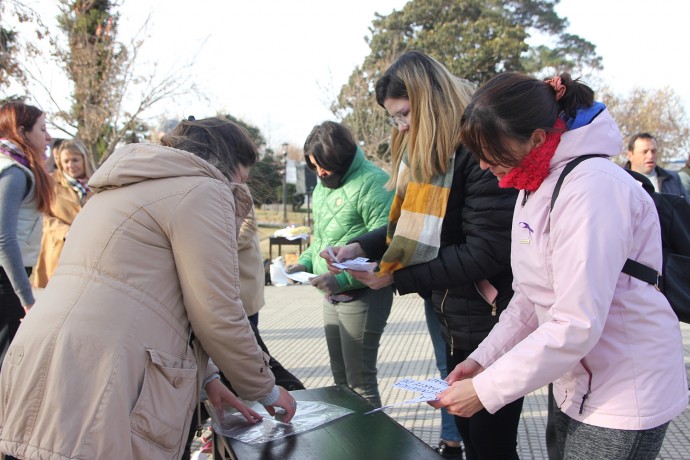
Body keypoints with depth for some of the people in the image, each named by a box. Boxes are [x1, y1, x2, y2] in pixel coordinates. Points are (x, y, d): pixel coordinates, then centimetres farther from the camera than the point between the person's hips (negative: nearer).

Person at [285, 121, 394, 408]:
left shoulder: (372, 183, -16)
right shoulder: (323, 186, 12)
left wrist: (343, 278, -27)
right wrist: (305, 262, 4)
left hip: (361, 296, -8)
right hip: (331, 296, 9)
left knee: (360, 380, 1)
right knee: (340, 377, 19)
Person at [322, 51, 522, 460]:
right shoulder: (427, 151, 8)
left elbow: (486, 253, -23)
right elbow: (416, 224, 12)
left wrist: (398, 277, -21)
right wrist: (361, 247, -3)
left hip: (490, 323, -8)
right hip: (453, 319, 8)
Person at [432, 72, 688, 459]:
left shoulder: (592, 187, -23)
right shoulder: (534, 186, 6)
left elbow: (577, 324, -28)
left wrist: (486, 390, -22)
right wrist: (482, 358, -1)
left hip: (625, 400, -8)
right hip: (575, 388, 8)